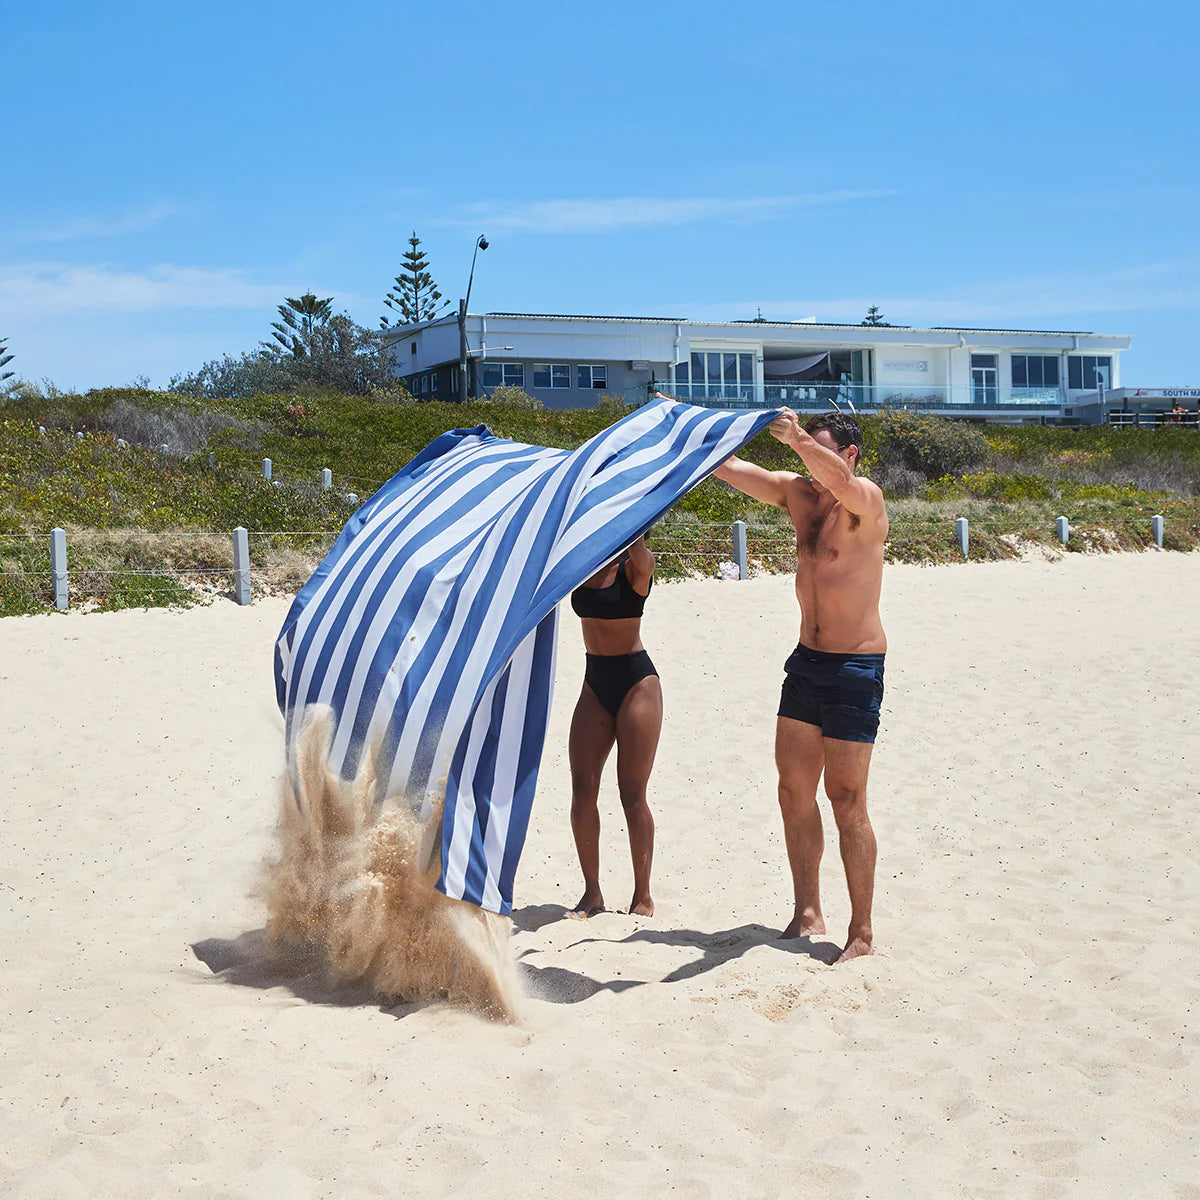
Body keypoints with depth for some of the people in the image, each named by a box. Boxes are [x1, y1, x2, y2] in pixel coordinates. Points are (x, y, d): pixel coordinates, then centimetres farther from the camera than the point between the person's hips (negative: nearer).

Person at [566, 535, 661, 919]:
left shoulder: (635, 567, -9)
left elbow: (637, 548, -30)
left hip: (636, 681, -5)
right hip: (595, 681, 5)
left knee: (632, 794, -3)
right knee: (582, 791, 1)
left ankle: (643, 897, 7)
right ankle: (592, 893, 12)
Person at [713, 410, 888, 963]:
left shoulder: (866, 500, -12)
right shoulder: (798, 492, 7)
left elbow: (840, 482, -35)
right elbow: (731, 469, 5)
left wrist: (800, 440, -51)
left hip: (856, 668, -7)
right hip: (806, 661, 7)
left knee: (846, 799, -5)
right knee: (794, 790, 9)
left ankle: (861, 934, 4)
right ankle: (807, 915, 20)